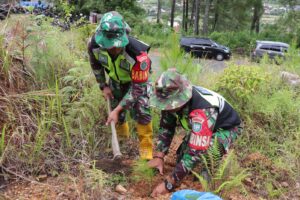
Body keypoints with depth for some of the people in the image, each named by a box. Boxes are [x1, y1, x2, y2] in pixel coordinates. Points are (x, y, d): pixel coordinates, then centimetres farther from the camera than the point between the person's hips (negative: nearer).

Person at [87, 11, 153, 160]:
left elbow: (137, 88, -35)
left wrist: (117, 110, -34)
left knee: (140, 110, -21)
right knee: (116, 108, 11)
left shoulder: (138, 54, -45)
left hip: (138, 78, -4)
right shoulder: (94, 44, -31)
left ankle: (146, 150, -4)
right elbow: (95, 64, -4)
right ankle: (122, 136, 41)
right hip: (116, 78, 4)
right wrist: (103, 86, -4)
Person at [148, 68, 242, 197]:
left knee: (205, 154, -34)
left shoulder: (202, 111, -46)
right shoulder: (173, 98, -23)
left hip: (227, 128, -7)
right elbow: (166, 127, -7)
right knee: (181, 156, 4)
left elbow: (195, 152, -45)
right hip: (199, 126, 7)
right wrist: (158, 156, -18)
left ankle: (207, 183, -5)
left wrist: (168, 184, -42)